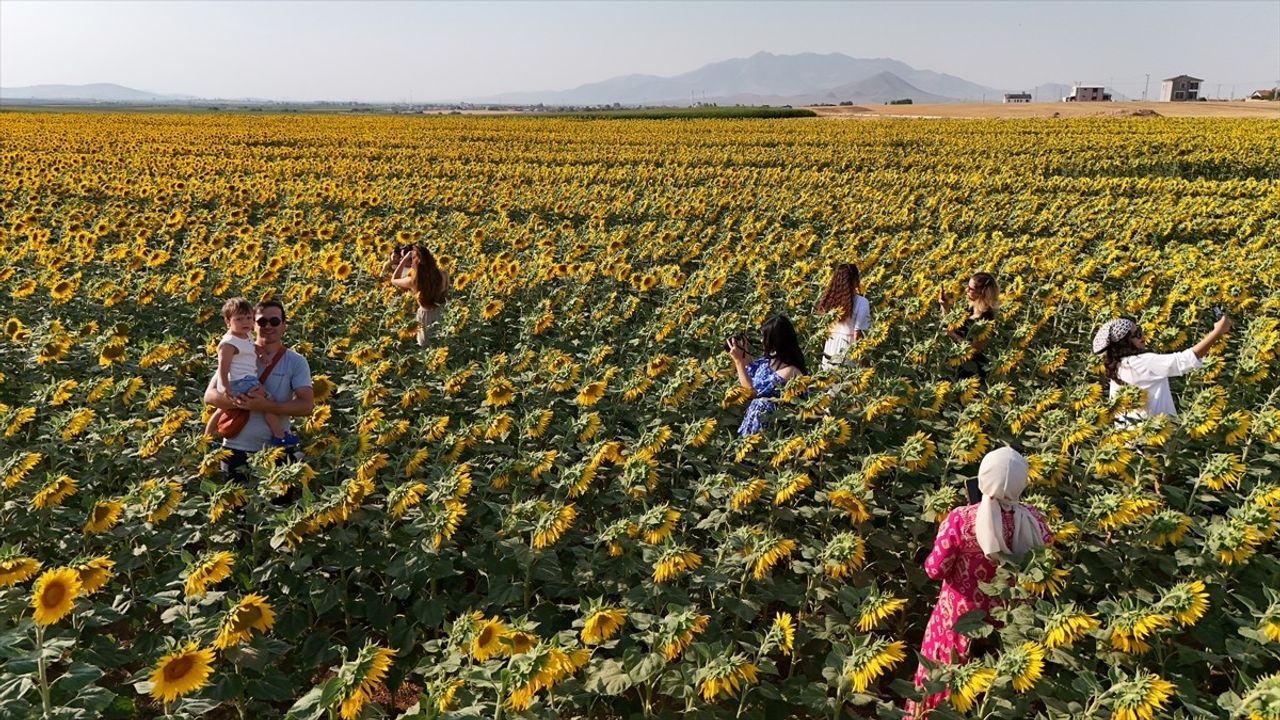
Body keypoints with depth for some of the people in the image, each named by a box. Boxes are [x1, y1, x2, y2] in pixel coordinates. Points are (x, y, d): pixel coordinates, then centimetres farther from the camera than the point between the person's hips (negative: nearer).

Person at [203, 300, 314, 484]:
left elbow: (307, 405, -10)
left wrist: (264, 405, -22)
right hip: (237, 448, 1)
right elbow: (210, 395, -1)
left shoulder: (296, 362, 0)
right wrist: (240, 402, -21)